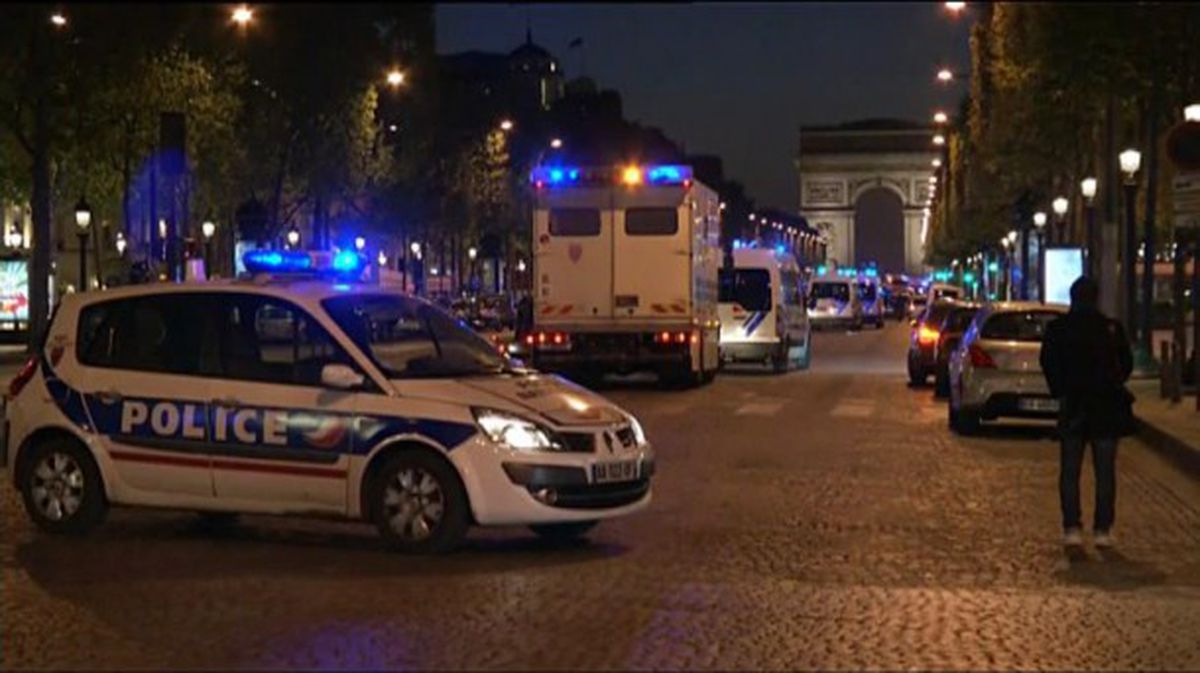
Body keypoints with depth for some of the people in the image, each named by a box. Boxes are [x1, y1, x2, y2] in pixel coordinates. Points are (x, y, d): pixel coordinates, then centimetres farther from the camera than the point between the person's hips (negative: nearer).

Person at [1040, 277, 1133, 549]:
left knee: (1069, 471, 6)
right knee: (1105, 472, 5)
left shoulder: (1057, 329, -4)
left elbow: (1048, 364, -3)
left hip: (1072, 406, 0)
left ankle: (1072, 528, 1)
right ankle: (1102, 530, 3)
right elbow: (1126, 364, 2)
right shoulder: (1112, 328, -4)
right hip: (1106, 406, 0)